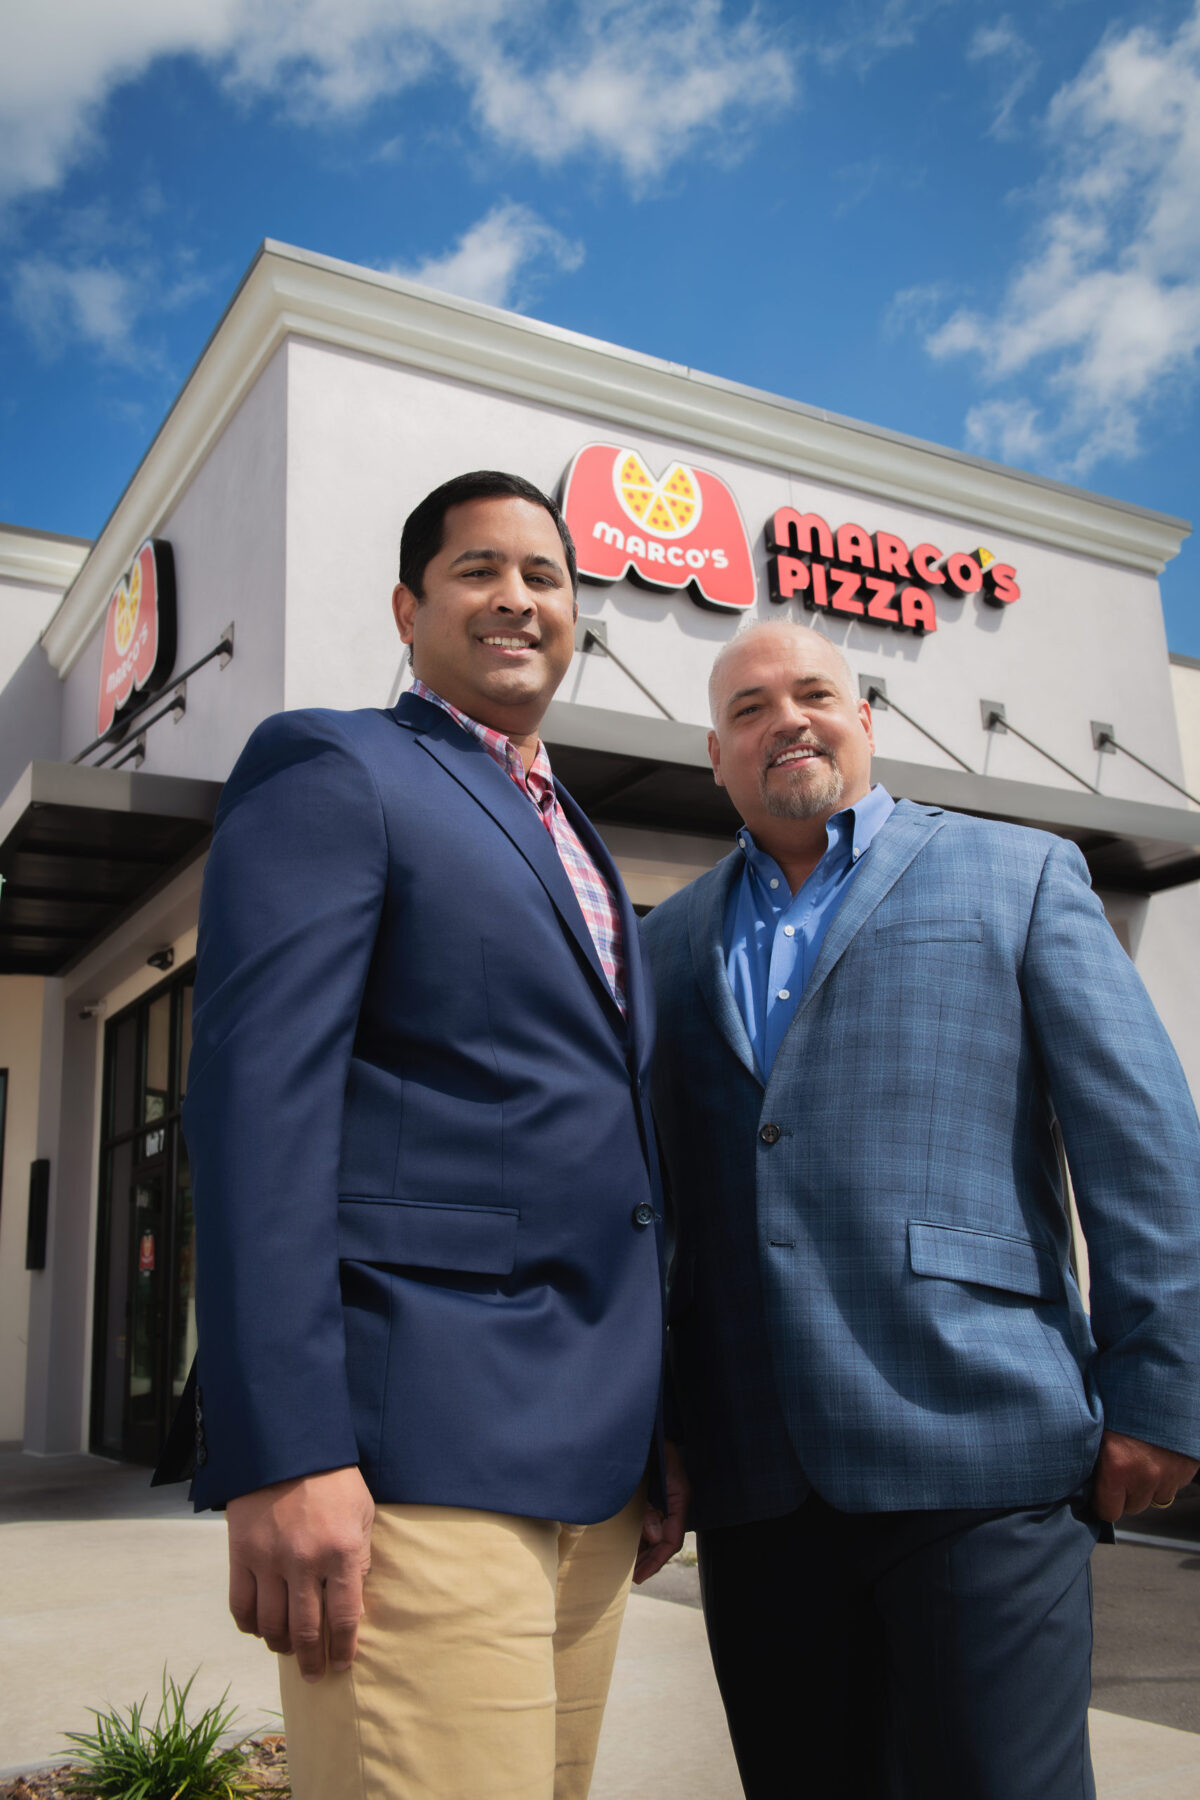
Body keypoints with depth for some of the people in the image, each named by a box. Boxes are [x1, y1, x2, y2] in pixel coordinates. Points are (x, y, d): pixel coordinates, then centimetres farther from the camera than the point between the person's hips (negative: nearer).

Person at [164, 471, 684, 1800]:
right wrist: (283, 1453, -20)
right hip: (415, 1449, -7)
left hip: (589, 1461, 8)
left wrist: (652, 1437, 18)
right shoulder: (331, 770, -1)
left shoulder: (577, 846, 22)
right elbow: (255, 1097, -12)